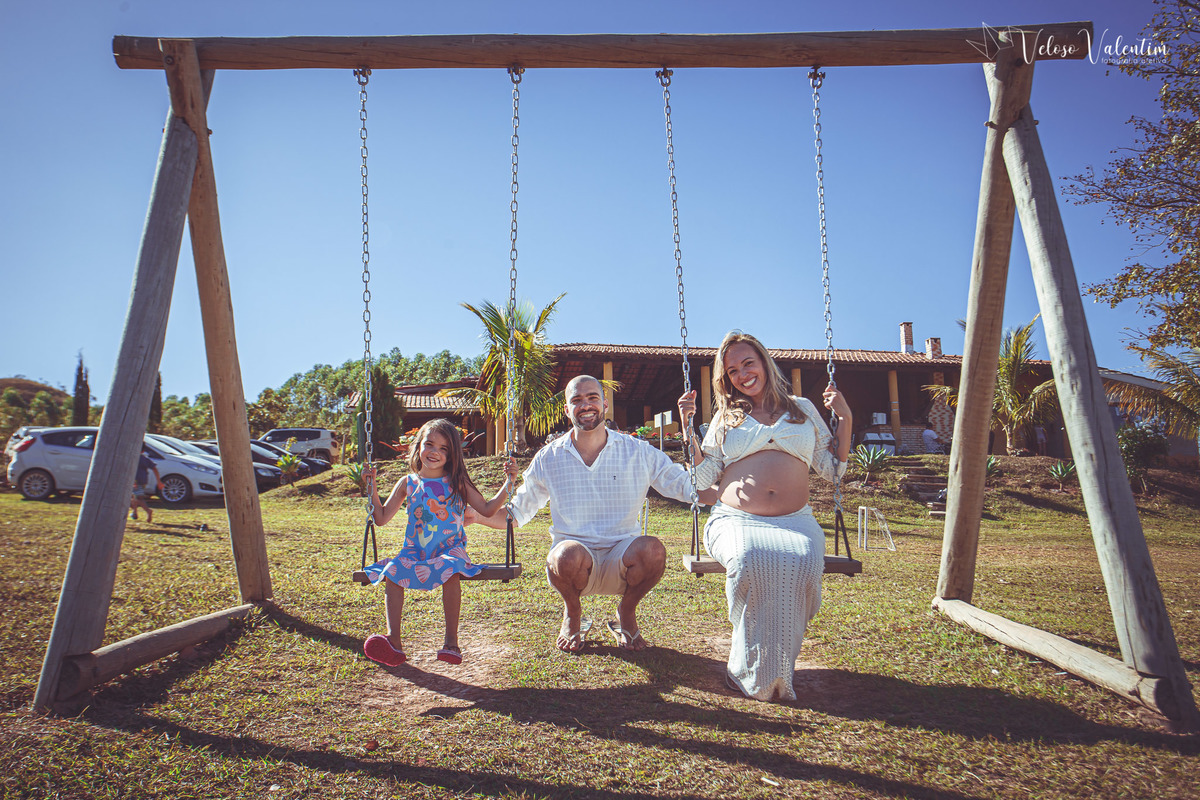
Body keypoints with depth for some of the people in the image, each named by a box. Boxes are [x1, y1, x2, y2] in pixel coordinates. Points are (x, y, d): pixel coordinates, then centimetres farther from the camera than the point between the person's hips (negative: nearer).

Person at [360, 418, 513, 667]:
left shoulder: (457, 483, 6)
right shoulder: (408, 483, 10)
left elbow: (487, 509, 8)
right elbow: (381, 518, 12)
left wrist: (507, 484, -1)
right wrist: (372, 488, 4)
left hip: (450, 550, -2)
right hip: (415, 551, 2)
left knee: (450, 570, -34)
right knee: (392, 572, -27)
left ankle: (451, 642, -25)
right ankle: (393, 641, -27)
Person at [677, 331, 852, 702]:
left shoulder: (802, 408, 22)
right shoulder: (725, 417, 20)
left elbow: (833, 471, 20)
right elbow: (703, 479, 12)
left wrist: (846, 419, 11)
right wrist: (687, 426, 7)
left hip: (794, 521, 1)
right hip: (736, 519, -1)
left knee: (802, 562, -36)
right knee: (751, 560, -37)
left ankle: (776, 668, -18)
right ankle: (755, 674, -18)